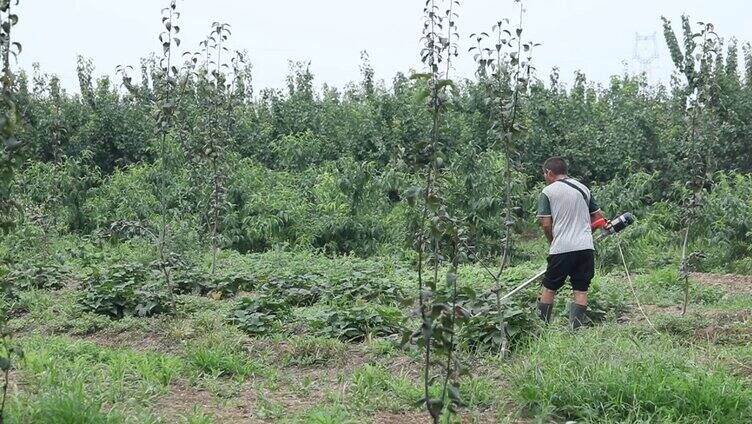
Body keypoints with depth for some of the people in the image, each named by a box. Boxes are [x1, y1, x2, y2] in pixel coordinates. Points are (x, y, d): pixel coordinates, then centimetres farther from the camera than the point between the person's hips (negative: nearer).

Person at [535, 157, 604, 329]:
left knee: (549, 289, 7)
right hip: (586, 247, 4)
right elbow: (599, 217, 18)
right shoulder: (583, 188, 13)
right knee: (581, 290, 7)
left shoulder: (548, 192, -1)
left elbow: (546, 224, -6)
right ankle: (575, 329, 3)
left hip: (561, 249, -4)